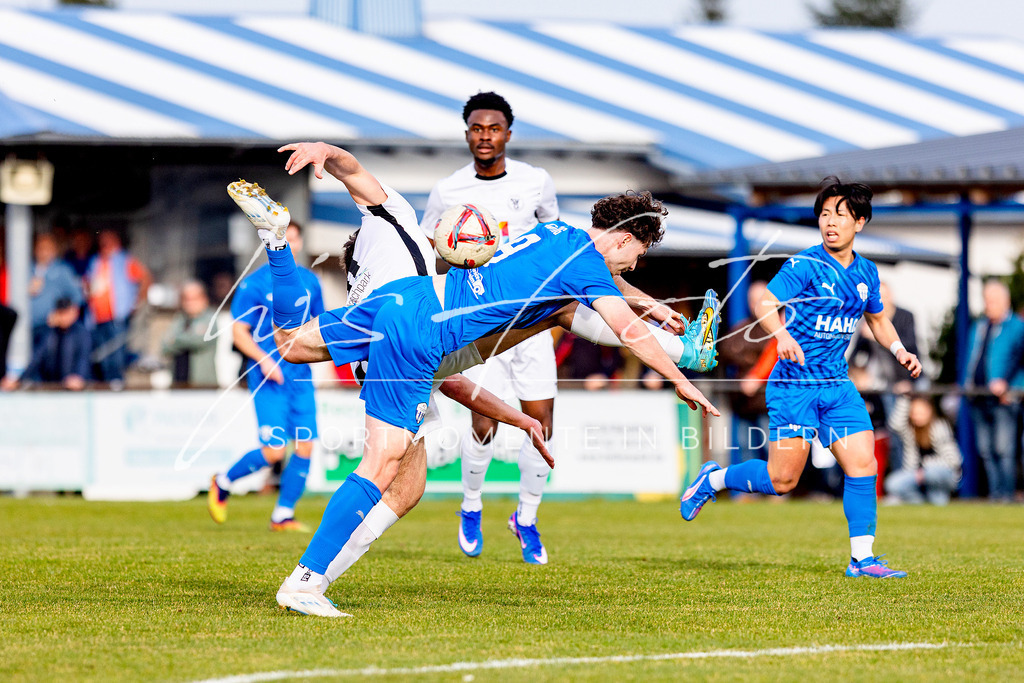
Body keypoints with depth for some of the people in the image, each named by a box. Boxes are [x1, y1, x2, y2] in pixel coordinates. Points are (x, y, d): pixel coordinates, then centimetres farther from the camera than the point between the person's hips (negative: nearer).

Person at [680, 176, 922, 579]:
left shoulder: (866, 273, 9)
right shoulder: (805, 266, -11)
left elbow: (877, 319, 25)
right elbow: (765, 304, -17)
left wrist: (899, 350, 8)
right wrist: (784, 336, -36)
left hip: (837, 386, 6)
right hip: (794, 384, -6)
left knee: (863, 464, -7)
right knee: (781, 479, -5)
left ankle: (862, 558, -1)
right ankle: (713, 480, 22)